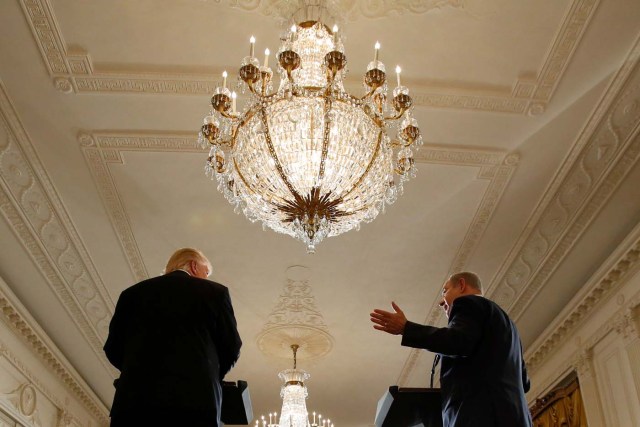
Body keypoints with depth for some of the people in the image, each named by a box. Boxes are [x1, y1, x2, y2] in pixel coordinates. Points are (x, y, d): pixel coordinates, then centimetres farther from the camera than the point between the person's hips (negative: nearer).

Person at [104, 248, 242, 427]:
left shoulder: (133, 293, 16)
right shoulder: (215, 292, 9)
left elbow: (113, 349, 14)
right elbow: (231, 348, 11)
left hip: (134, 401, 3)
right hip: (194, 400, -2)